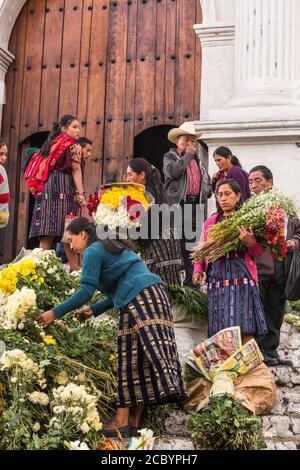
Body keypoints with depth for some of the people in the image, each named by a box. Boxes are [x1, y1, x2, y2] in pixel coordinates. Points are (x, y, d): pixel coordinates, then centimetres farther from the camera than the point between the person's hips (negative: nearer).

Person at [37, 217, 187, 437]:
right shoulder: (113, 247, 29)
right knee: (136, 356, 5)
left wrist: (55, 313, -3)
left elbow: (86, 291, -8)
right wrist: (94, 310, 27)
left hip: (138, 300, -9)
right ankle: (133, 420, 4)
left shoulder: (93, 251, 2)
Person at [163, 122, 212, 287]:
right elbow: (174, 171, -16)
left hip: (196, 205, 5)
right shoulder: (170, 156, 6)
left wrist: (207, 191, 11)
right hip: (178, 205, -5)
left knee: (191, 240, 5)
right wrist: (187, 155, -7)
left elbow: (207, 180, 32)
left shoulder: (198, 160, 23)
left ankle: (190, 279, 9)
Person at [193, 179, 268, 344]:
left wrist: (250, 242, -20)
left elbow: (259, 251, 1)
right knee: (219, 330, 2)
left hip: (241, 276, -3)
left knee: (244, 330, -8)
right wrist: (198, 270, 0)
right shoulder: (210, 222, 16)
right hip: (217, 279, 3)